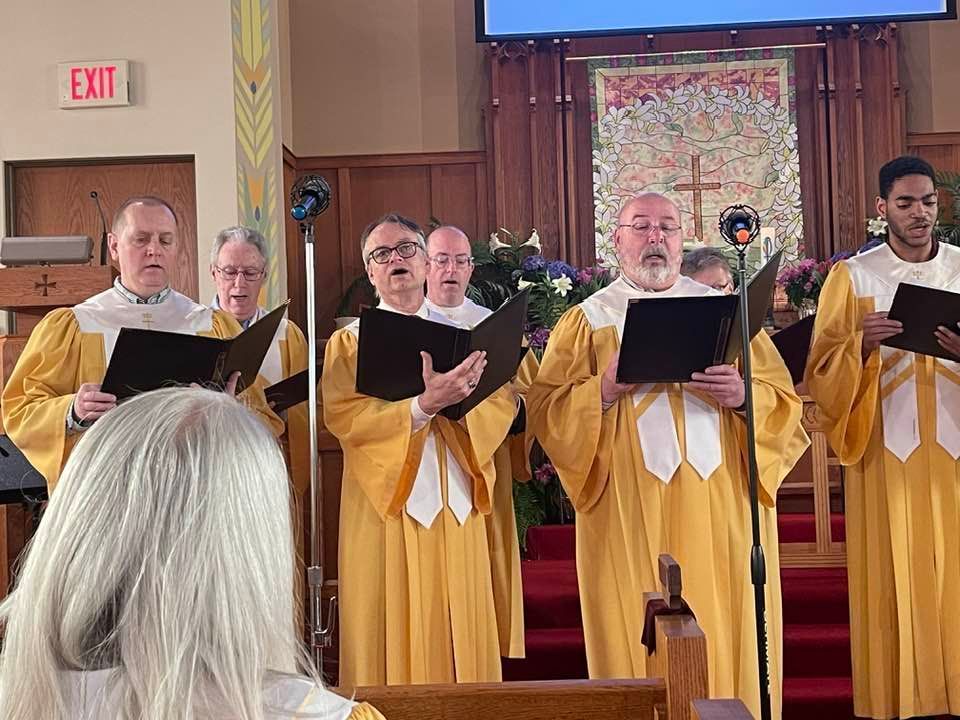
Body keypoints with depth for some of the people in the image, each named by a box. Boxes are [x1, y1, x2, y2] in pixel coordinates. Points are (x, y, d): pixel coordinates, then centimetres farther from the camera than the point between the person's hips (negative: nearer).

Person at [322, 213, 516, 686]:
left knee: (459, 626, 7)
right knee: (394, 634, 1)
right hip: (386, 503, -3)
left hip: (455, 504, 3)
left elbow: (501, 404, 1)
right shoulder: (350, 341, 4)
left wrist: (455, 401, -19)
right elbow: (342, 416, -13)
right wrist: (422, 406, -24)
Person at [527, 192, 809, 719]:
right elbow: (545, 409, -1)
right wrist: (605, 389, -16)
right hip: (629, 515, -1)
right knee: (640, 642, 0)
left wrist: (744, 395, -12)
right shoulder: (587, 319, 8)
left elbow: (785, 401, 8)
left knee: (725, 633, 3)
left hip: (721, 511, 2)